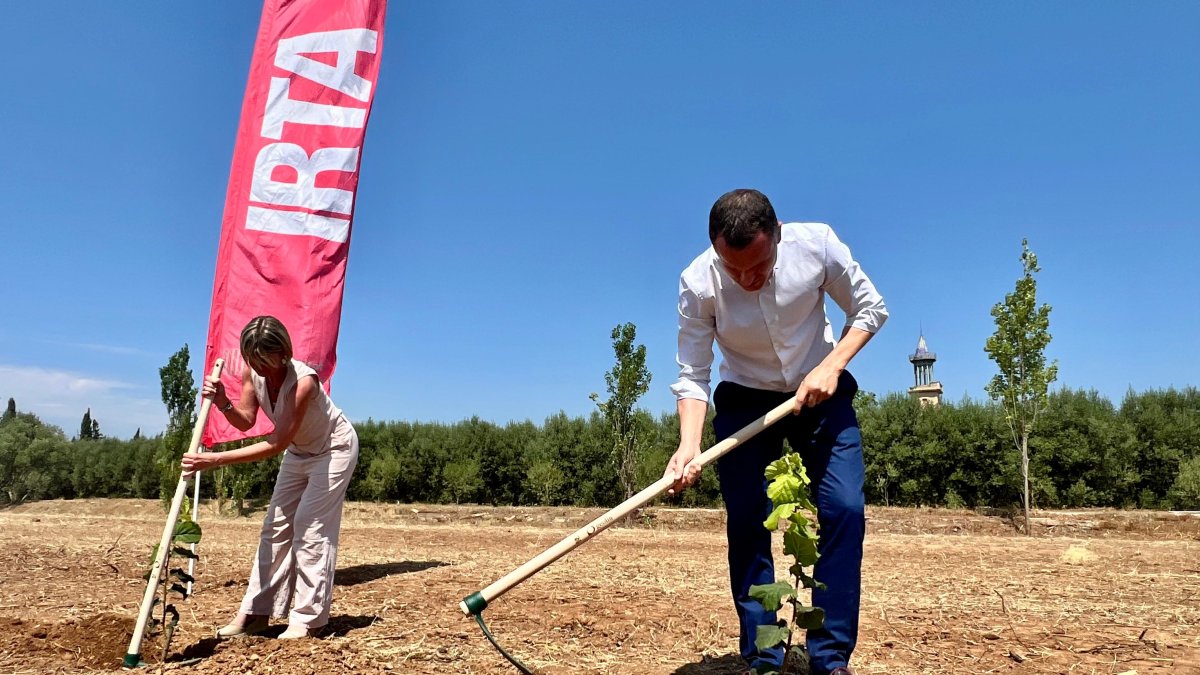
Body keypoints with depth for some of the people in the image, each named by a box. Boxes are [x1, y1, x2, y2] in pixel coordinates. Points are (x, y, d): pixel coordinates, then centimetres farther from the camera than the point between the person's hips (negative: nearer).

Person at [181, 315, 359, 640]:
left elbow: (275, 444, -35)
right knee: (276, 525, 6)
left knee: (311, 528, -10)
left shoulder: (302, 380, -36)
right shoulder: (252, 373, -15)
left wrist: (215, 460, -39)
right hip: (298, 451, 8)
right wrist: (223, 403, -30)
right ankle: (256, 612, 11)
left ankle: (308, 618, -3)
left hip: (333, 448, -7)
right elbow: (246, 421, -9)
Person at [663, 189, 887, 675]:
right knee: (746, 522, -7)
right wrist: (688, 446, -36)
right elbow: (692, 377, -20)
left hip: (820, 391, 1)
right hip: (745, 400, 0)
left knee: (844, 510, -12)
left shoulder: (817, 244, -23)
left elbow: (870, 309, -8)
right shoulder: (697, 283, -24)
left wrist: (830, 366, -23)